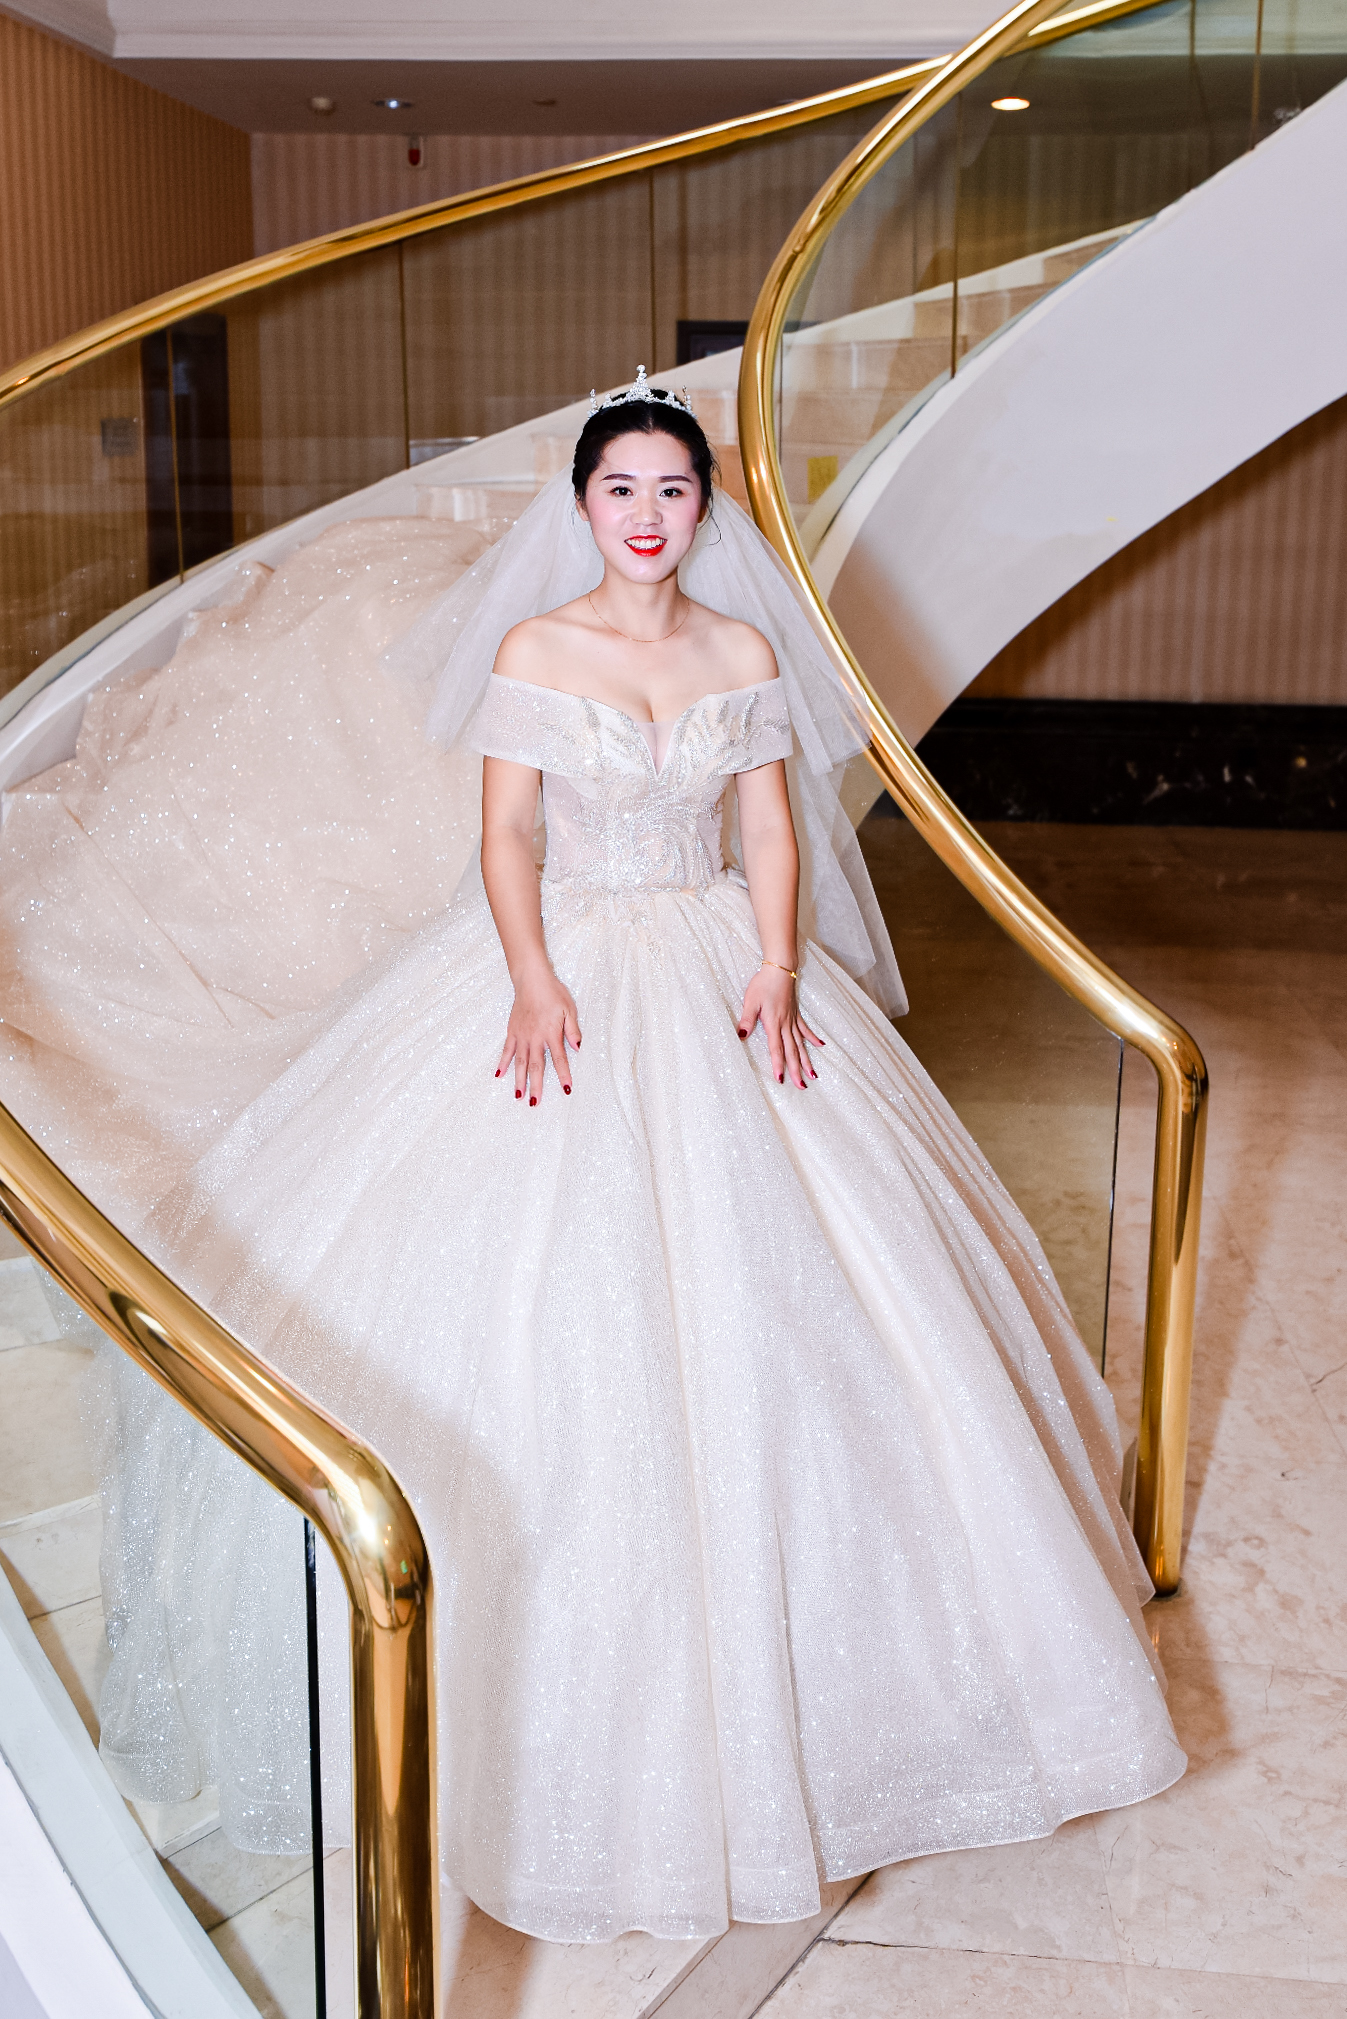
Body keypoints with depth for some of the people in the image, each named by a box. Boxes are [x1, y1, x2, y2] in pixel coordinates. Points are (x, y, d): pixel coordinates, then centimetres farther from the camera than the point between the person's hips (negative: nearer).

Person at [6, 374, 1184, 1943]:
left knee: (770, 1271, 0)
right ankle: (572, 1672, 9)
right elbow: (504, 833, -6)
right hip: (569, 969, -2)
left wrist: (777, 975, -10)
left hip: (722, 968, 3)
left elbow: (775, 829, 4)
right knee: (546, 1272, -8)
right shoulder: (530, 648, -1)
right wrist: (533, 983, -20)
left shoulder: (749, 654, 6)